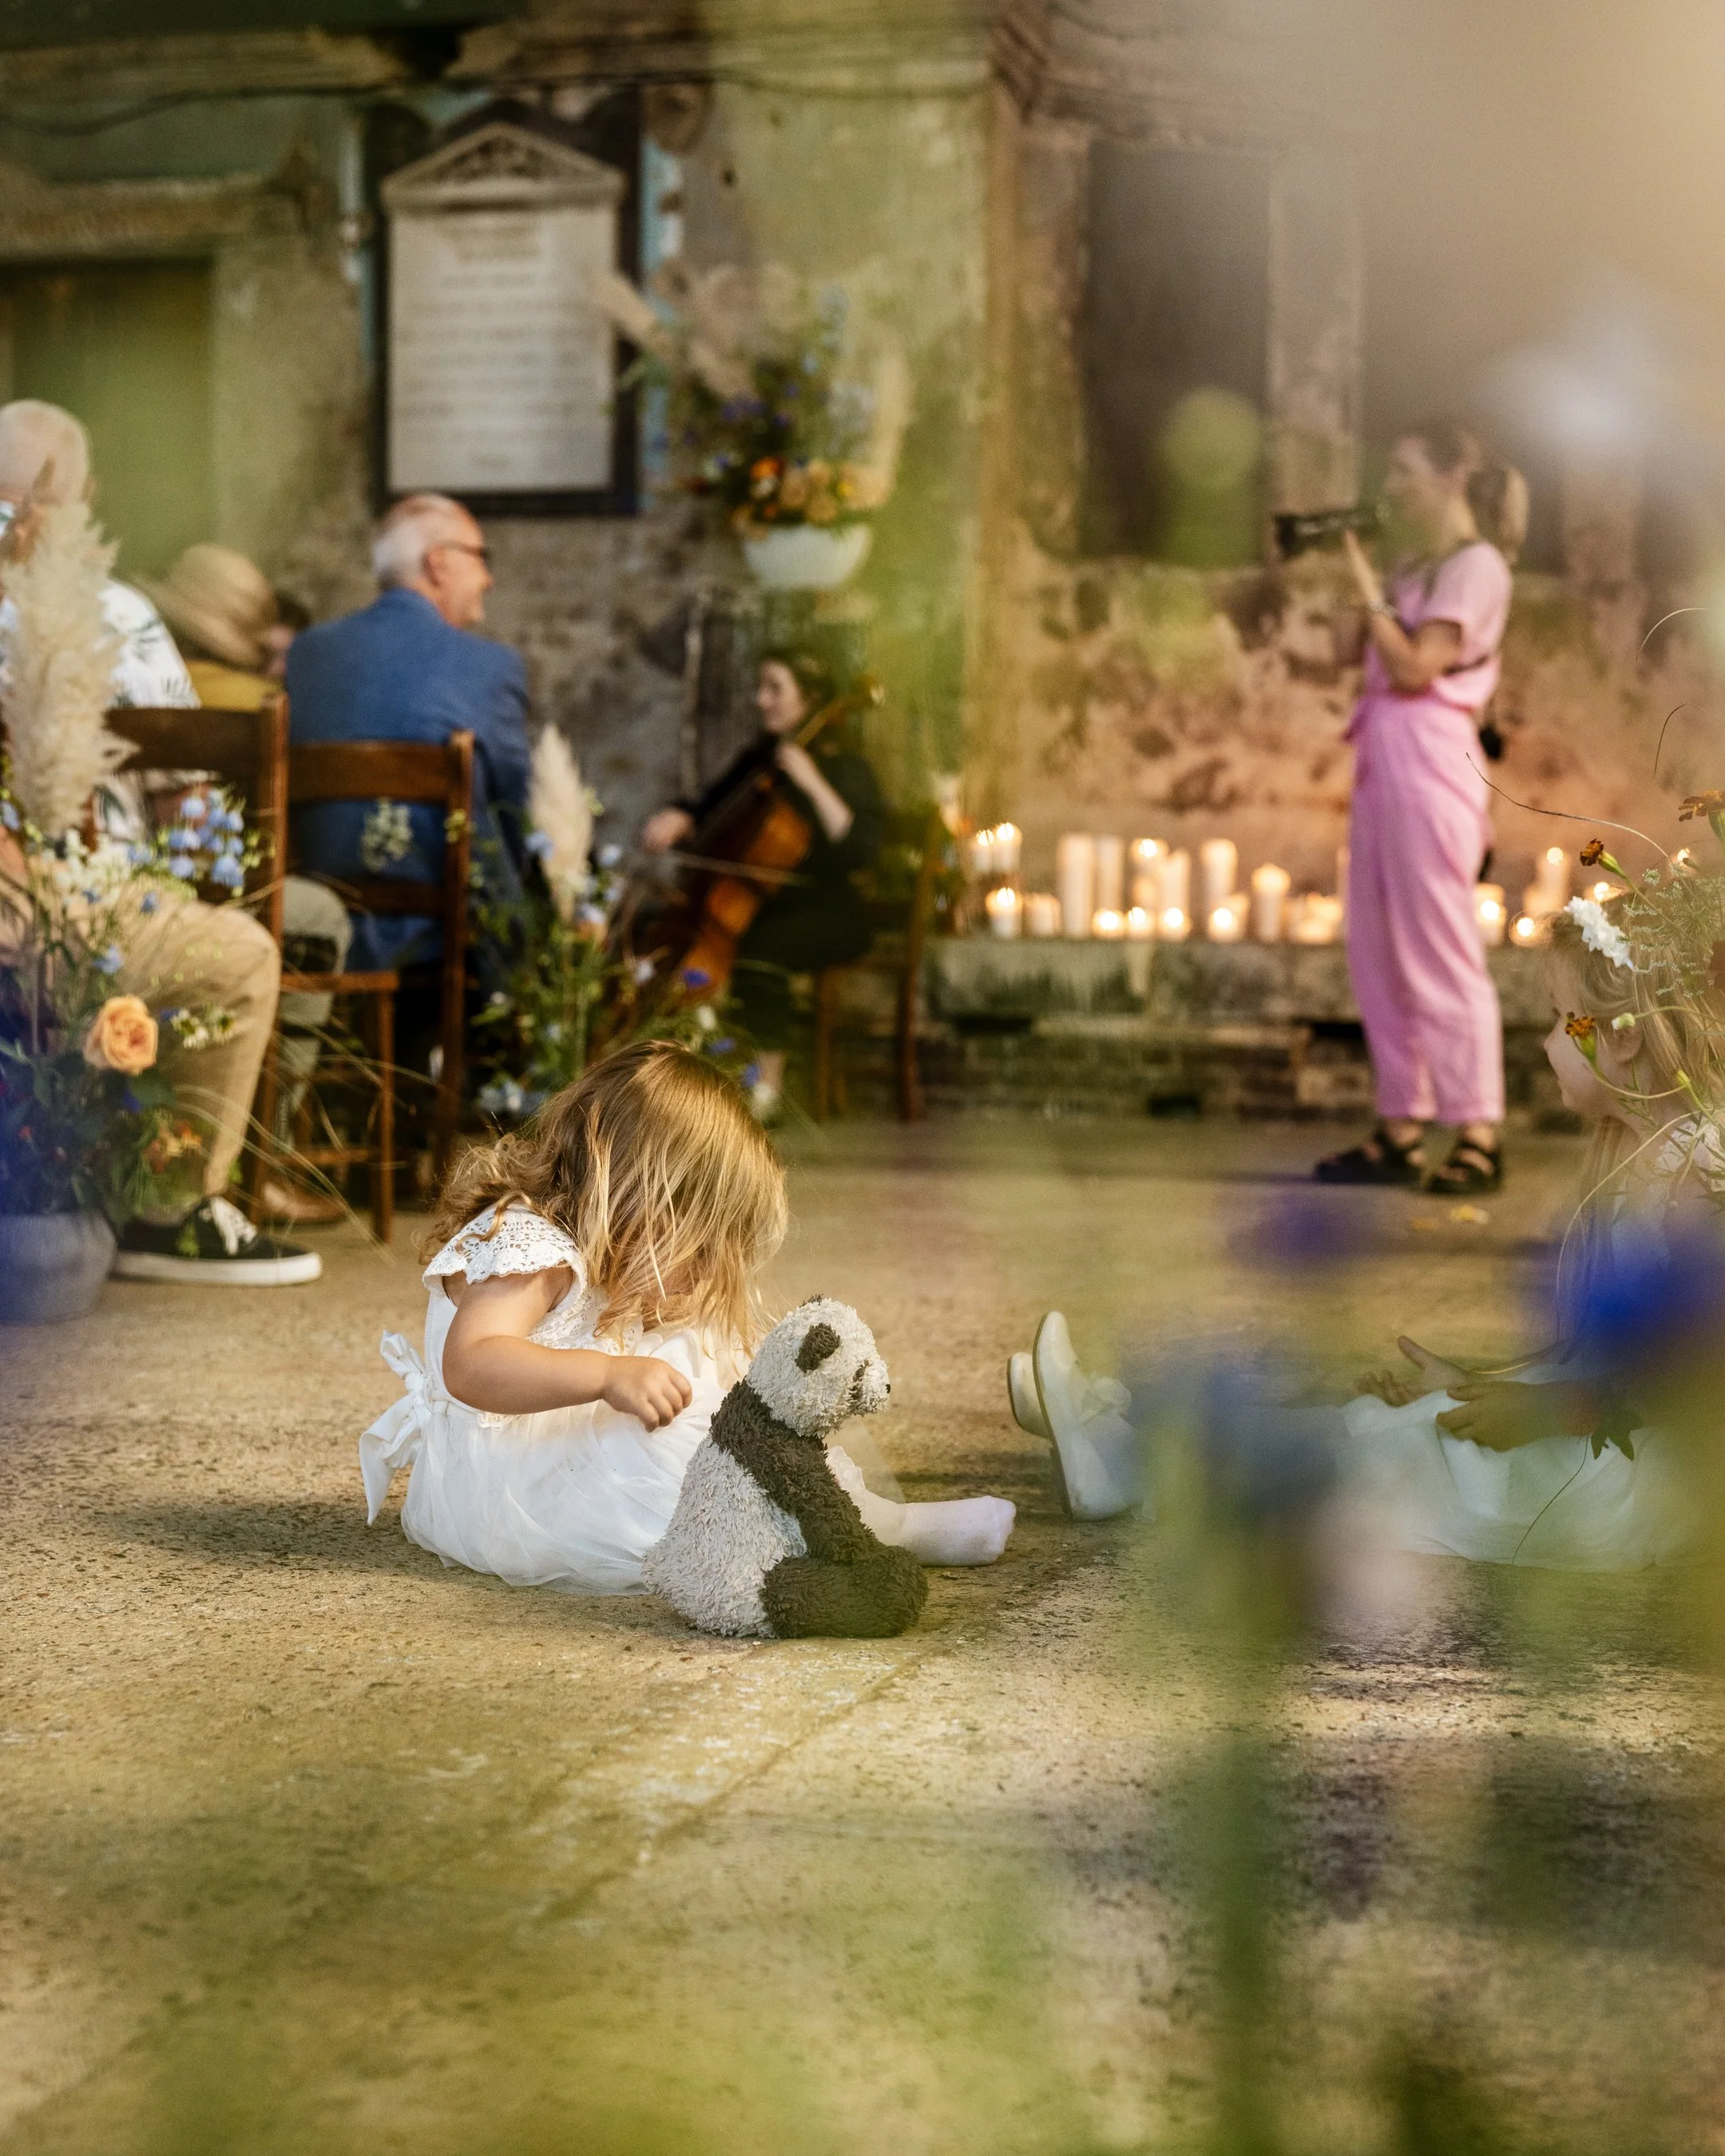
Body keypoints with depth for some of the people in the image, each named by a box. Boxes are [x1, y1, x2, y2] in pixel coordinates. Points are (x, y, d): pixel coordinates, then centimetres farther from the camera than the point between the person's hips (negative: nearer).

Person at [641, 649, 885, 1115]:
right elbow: (707, 811, 20)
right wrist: (674, 820, -2)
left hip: (826, 910, -7)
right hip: (759, 900, 7)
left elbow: (861, 846, -20)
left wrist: (812, 783, -24)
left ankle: (769, 1080, -23)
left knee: (758, 947, -36)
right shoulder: (757, 760, 15)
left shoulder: (845, 766, -6)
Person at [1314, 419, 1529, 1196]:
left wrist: (1368, 589, -8)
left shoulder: (1475, 565, -6)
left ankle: (1478, 1137, -6)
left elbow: (1416, 666, -15)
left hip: (1431, 765, -9)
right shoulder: (1415, 564, 20)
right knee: (1377, 954, 8)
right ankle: (1401, 1129, 14)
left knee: (1439, 951, -9)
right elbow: (1346, 653, 16)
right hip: (1382, 765, 9)